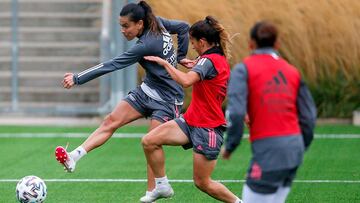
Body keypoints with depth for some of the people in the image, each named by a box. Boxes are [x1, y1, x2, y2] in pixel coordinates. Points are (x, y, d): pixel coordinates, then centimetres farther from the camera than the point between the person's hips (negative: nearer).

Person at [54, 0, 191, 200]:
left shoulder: (146, 45, -28)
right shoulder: (158, 22, -5)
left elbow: (111, 65, -30)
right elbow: (184, 27, 11)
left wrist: (77, 78, -30)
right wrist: (180, 56, 16)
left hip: (167, 99, -9)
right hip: (147, 90, 9)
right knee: (111, 120, -7)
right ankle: (74, 156, -18)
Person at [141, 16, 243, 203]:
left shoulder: (209, 61, -19)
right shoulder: (221, 60, 10)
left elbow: (186, 81, -34)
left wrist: (165, 63, -26)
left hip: (207, 129, -9)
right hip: (191, 121, 9)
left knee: (202, 182, -1)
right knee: (149, 141, -4)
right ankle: (162, 186, 7)